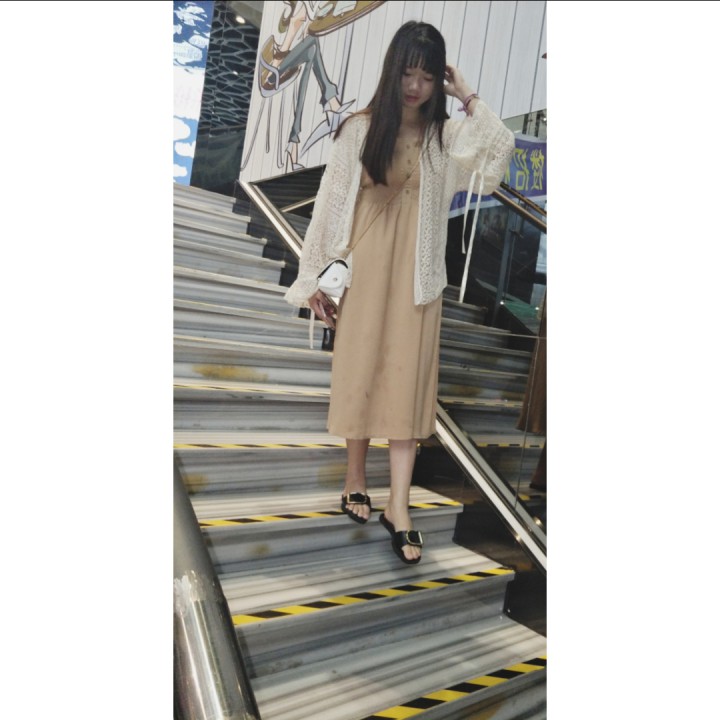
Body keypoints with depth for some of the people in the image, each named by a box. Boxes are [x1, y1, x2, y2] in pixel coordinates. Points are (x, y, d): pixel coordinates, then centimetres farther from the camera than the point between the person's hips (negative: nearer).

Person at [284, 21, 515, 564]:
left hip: (415, 278, 1)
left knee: (408, 385, 0)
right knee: (360, 375, 8)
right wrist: (316, 277, -3)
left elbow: (502, 147, -15)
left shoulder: (447, 136, 4)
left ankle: (399, 510, 8)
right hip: (365, 273, 0)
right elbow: (331, 203, -1)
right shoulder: (360, 130, 1)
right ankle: (356, 479, 29)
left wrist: (468, 97, -5)